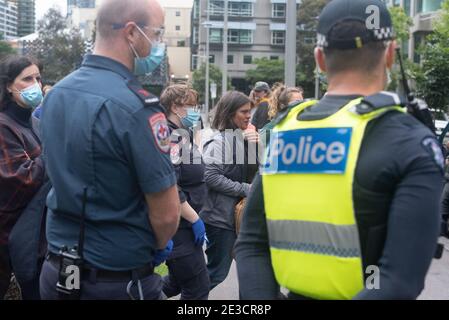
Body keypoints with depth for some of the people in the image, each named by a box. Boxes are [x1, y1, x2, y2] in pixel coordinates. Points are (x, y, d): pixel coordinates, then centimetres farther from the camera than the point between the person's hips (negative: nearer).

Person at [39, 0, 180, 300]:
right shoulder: (136, 106, -23)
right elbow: (166, 214, -20)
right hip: (120, 281, -7)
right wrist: (158, 247, 2)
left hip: (57, 270, 7)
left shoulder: (56, 94, 2)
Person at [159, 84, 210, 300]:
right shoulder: (169, 136, -17)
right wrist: (195, 219, -19)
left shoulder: (183, 134, 14)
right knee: (198, 286, -2)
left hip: (184, 222, 10)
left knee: (179, 281, 20)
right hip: (177, 225, -10)